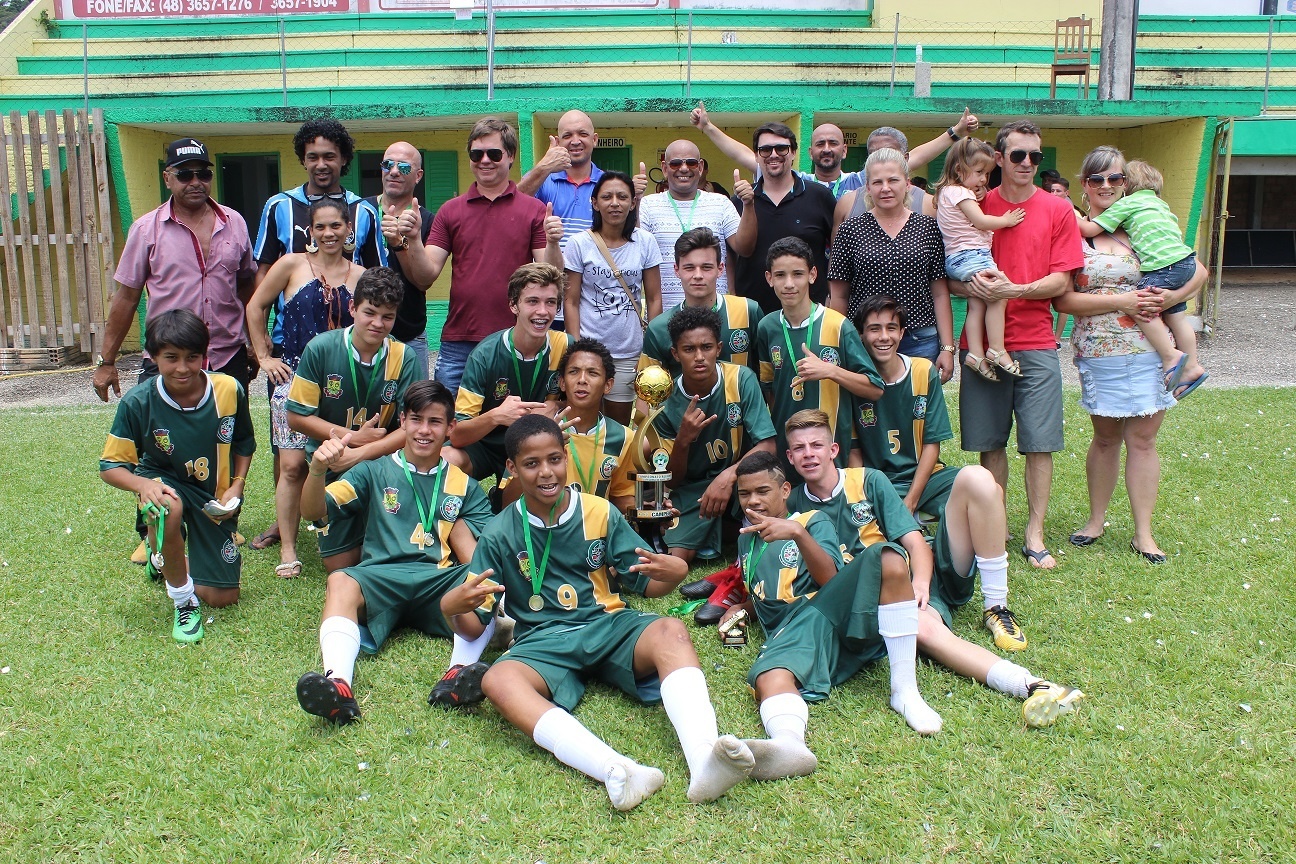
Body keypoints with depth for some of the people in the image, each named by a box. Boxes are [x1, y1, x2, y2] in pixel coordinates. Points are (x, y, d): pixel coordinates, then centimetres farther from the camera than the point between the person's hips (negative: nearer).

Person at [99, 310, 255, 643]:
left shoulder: (229, 391, -16)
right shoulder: (137, 403, -20)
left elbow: (244, 444, 4)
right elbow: (110, 465, -12)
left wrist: (235, 488, -9)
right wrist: (144, 485, -33)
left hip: (215, 496, 2)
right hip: (165, 482, -2)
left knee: (223, 598, 4)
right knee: (169, 509, -43)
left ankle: (171, 560, 38)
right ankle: (184, 602, -19)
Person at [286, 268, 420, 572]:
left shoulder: (403, 357, -10)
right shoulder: (321, 349, -12)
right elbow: (297, 417, -8)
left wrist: (358, 454, -23)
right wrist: (351, 437, -16)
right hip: (331, 464, 0)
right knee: (340, 565, 0)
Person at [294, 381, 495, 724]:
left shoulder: (465, 486, 19)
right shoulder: (375, 472, 16)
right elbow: (313, 512, 5)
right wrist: (318, 470, -17)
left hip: (442, 582, 1)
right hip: (380, 578, -1)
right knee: (341, 580, -34)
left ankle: (461, 671, -49)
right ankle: (338, 683, -54)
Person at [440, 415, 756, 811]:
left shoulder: (599, 512, 5)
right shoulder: (500, 535, 4)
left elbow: (645, 584, 8)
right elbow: (472, 627, 4)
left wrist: (672, 573, -17)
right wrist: (452, 607, -21)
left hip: (610, 627, 1)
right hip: (543, 644, -1)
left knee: (671, 631, -30)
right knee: (498, 679, -34)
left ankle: (704, 760, -52)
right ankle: (616, 771, -54)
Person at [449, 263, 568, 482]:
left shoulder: (565, 347, -12)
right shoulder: (485, 355, -17)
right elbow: (457, 436, -20)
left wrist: (555, 407, -19)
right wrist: (495, 416, -40)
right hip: (487, 445, -3)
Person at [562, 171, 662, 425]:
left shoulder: (646, 242, 2)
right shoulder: (579, 243, -2)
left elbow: (654, 299, 5)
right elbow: (571, 301, -1)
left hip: (630, 351, 2)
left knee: (620, 422, 10)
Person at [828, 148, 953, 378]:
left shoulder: (928, 227, 6)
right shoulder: (850, 230, 3)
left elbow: (940, 293, 6)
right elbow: (838, 296, 5)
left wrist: (947, 348, 1)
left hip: (921, 343, 1)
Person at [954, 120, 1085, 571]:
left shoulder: (1058, 210, 4)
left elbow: (1061, 281, -3)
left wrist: (1014, 290, -19)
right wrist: (970, 284, -16)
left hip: (1035, 344, -1)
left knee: (1040, 442, 0)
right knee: (990, 443, 7)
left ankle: (1034, 535, 9)